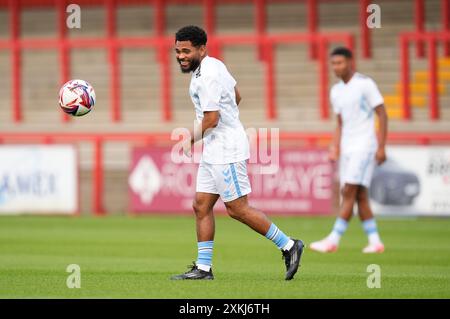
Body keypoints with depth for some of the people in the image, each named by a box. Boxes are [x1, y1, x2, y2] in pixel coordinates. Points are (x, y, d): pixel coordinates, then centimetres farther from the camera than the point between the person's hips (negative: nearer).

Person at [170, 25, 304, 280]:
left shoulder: (207, 76, -20)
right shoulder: (214, 65, 12)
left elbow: (210, 119, -22)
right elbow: (236, 96, 24)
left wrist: (192, 140, -5)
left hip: (226, 151, -10)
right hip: (214, 151, 10)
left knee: (237, 209, -6)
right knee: (201, 206, 7)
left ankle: (288, 246, 4)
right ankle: (203, 268, 8)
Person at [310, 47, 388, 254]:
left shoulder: (365, 84, -7)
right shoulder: (336, 91, 14)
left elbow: (382, 115, -8)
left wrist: (381, 147, -13)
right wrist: (335, 148, 9)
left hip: (364, 146, -7)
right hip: (347, 148, 7)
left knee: (349, 193, -13)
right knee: (360, 196, 3)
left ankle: (333, 240, -16)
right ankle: (375, 242, 7)